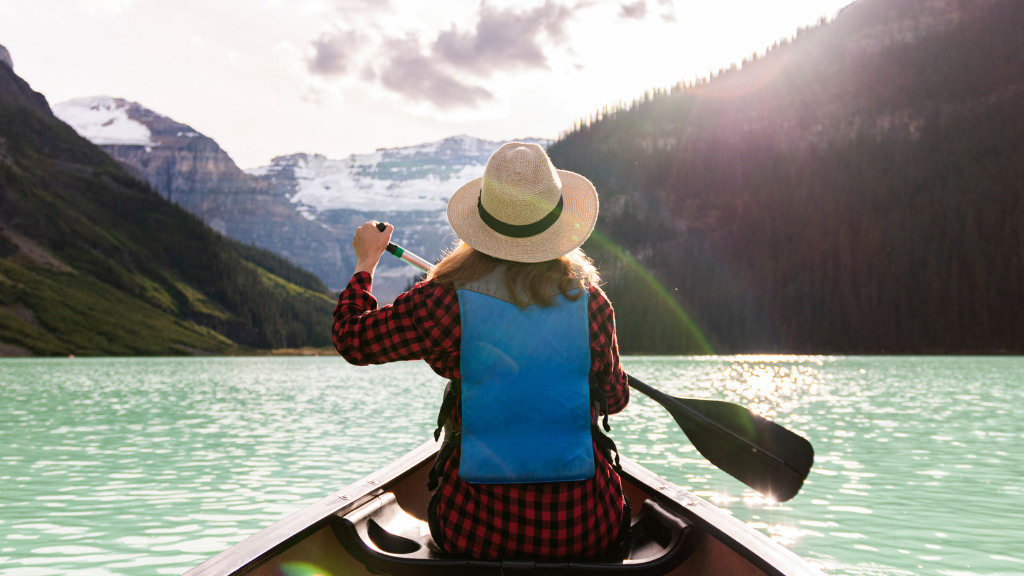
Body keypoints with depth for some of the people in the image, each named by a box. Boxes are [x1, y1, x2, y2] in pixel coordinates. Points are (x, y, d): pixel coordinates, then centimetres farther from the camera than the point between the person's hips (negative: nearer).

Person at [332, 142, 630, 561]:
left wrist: (366, 260, 17)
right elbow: (615, 400, 6)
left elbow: (351, 339, 1)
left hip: (476, 532, 0)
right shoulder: (589, 301, -9)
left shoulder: (448, 301, -14)